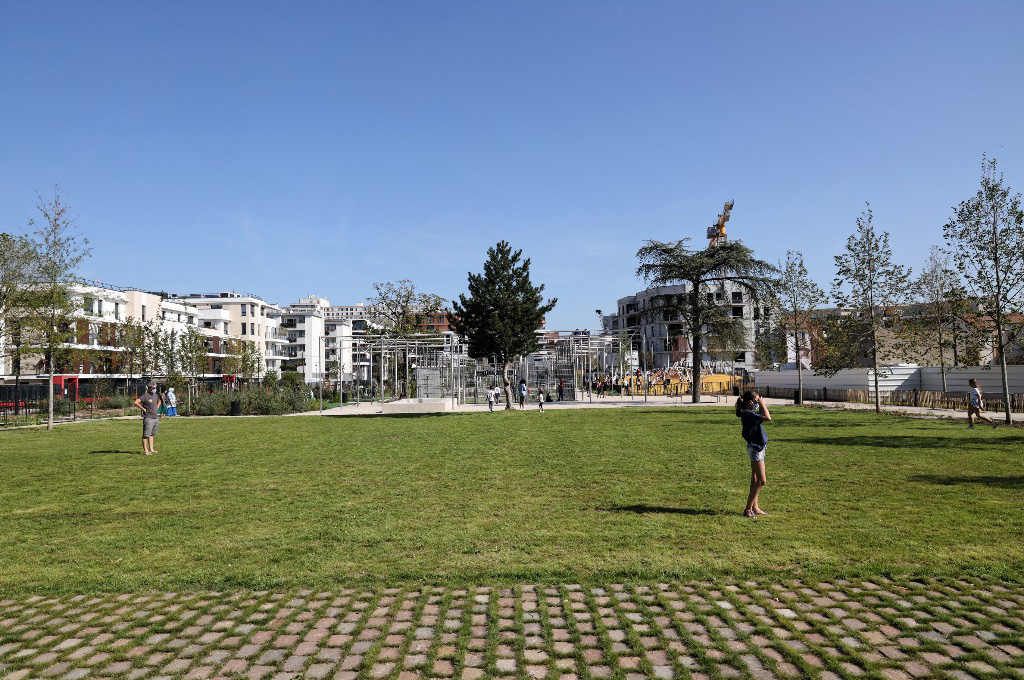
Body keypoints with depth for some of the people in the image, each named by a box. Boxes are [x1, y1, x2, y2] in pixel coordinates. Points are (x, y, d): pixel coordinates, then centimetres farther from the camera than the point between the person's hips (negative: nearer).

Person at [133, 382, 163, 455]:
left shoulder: (156, 395, 12)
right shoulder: (145, 396, -12)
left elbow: (159, 401, 34)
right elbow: (136, 402, -21)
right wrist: (143, 409, -16)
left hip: (156, 417, 8)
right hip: (148, 418, -8)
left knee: (152, 434, 13)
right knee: (146, 435, -3)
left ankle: (151, 449, 19)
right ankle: (145, 450, 0)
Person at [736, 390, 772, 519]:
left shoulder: (749, 413, 9)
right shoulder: (748, 414, -21)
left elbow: (762, 416, 26)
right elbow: (767, 417, -28)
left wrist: (761, 404, 12)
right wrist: (762, 403, -16)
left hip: (758, 447, 10)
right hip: (755, 448, -10)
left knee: (756, 479, 15)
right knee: (762, 481, -8)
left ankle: (754, 507, 23)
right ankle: (748, 509, -5)